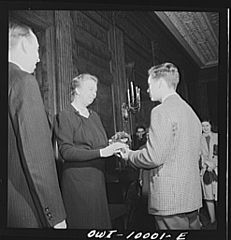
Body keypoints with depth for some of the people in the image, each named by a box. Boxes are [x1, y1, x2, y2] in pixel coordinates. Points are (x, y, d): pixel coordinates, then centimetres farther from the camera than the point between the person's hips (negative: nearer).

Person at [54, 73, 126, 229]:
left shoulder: (94, 116, 17)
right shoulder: (65, 116, -6)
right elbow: (66, 151, -17)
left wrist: (113, 146, -1)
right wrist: (101, 152, -23)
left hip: (98, 178, 7)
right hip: (78, 180, -7)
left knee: (101, 220, 8)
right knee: (83, 223, -1)